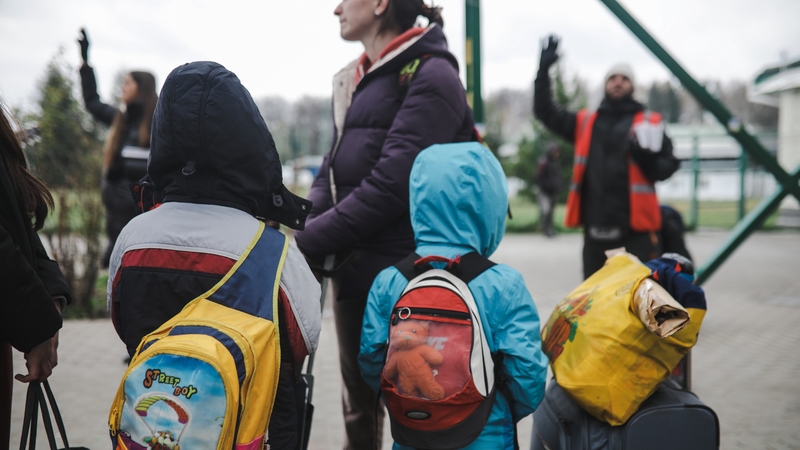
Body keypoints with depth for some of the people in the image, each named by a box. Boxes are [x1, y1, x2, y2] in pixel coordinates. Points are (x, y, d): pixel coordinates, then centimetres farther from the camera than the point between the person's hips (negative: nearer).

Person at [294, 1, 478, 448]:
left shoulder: (430, 75, -11)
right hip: (352, 267, 8)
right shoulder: (353, 80, 15)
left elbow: (391, 185, -19)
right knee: (358, 406, 18)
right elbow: (333, 171, 13)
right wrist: (305, 225, -7)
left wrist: (309, 243, -16)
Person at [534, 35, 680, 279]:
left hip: (637, 231, -3)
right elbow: (545, 111, 15)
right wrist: (544, 69, 9)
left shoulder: (649, 122, 7)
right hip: (595, 230, 3)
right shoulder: (585, 123, 16)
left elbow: (666, 167, 3)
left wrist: (646, 156, -18)